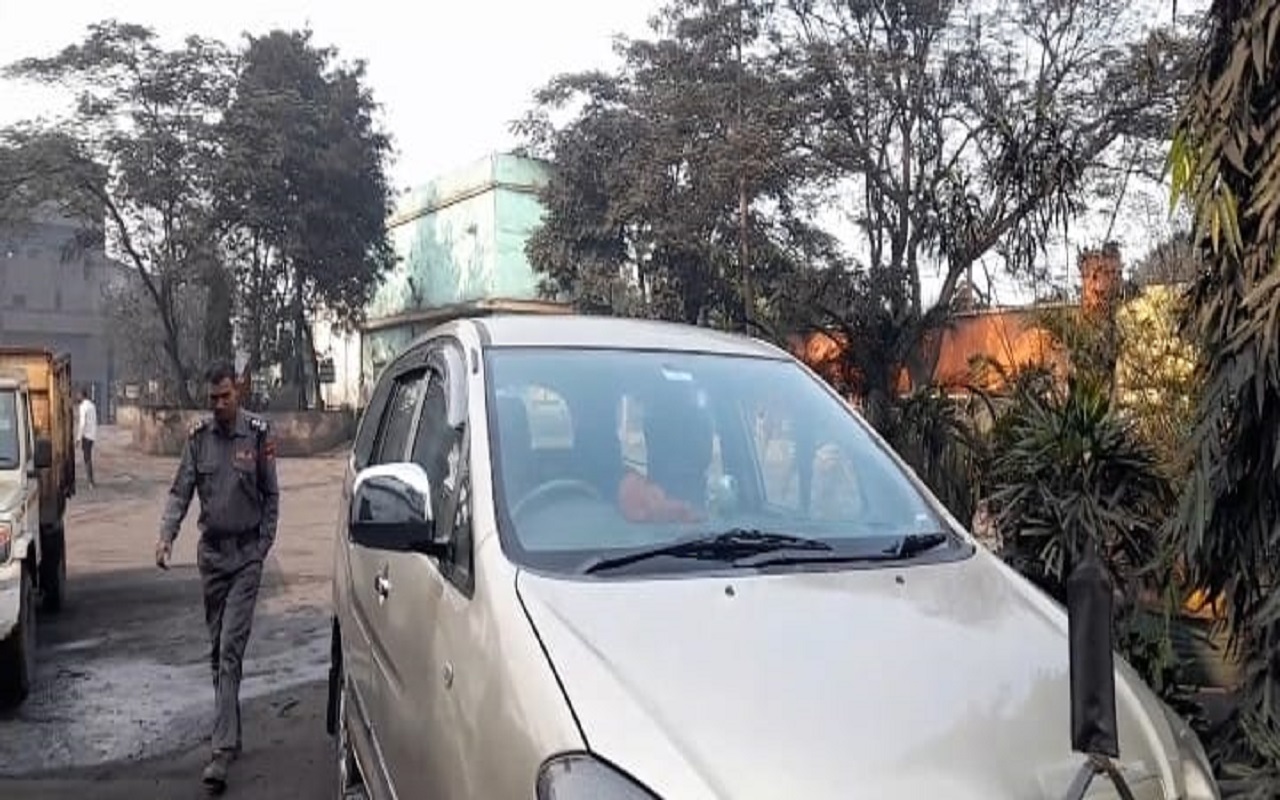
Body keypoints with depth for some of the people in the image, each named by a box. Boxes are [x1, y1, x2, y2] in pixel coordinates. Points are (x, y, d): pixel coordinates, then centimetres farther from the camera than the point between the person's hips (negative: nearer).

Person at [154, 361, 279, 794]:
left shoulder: (258, 433, -8)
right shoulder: (198, 436, 2)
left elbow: (271, 495, -1)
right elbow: (181, 491, 2)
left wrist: (263, 546, -4)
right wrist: (166, 535, -13)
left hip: (246, 554, -4)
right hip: (211, 550, 4)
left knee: (230, 650, -9)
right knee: (217, 650, 12)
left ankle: (222, 751, -10)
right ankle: (230, 732, 26)